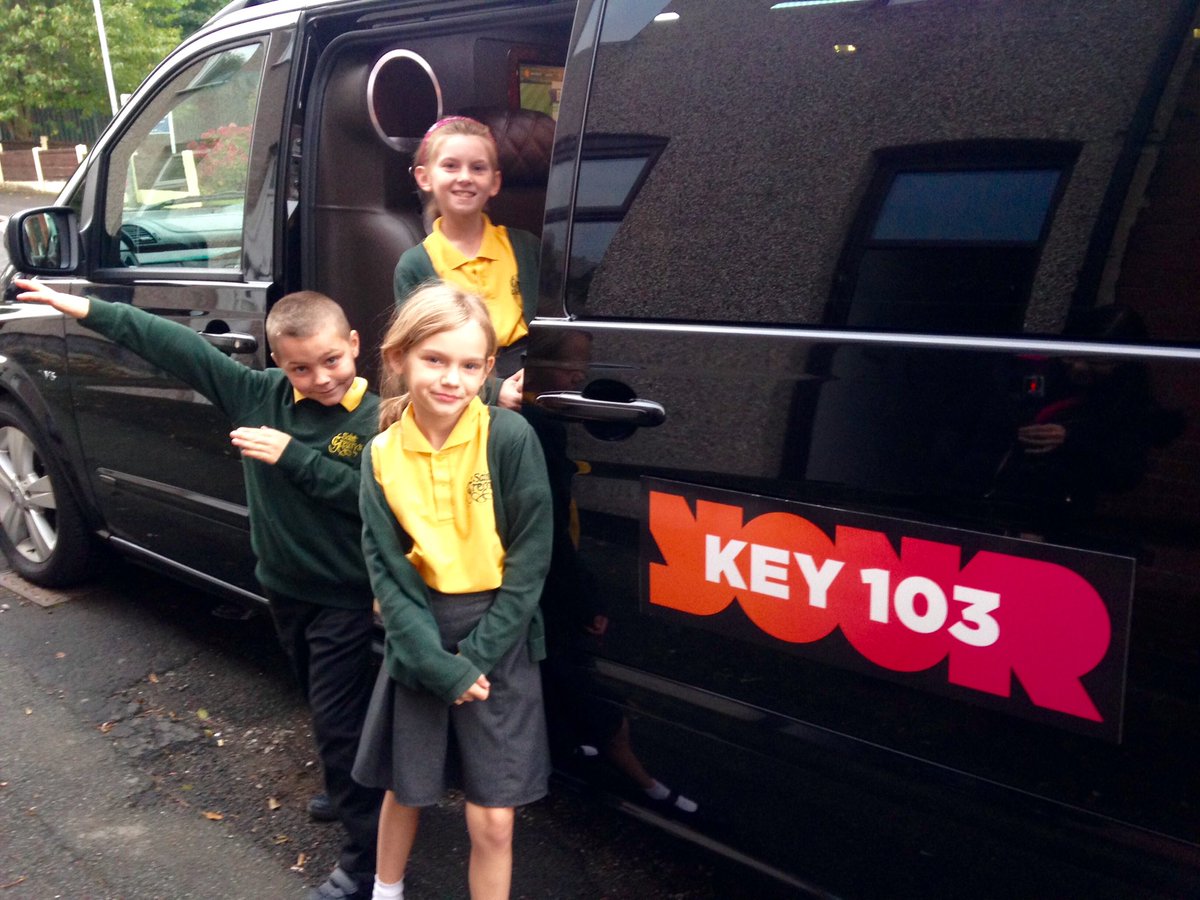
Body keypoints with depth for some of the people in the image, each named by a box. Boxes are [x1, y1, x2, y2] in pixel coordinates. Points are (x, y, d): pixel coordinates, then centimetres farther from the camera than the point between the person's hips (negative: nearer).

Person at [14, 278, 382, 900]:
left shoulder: (375, 421, -17)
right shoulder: (259, 394, -4)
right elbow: (178, 346, -4)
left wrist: (292, 456, -28)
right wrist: (86, 309, -4)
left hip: (345, 600, -6)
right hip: (285, 588, 6)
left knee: (337, 722, -2)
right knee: (324, 708, 23)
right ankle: (352, 792, 47)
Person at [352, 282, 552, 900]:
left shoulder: (509, 437, -14)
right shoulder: (383, 453, -6)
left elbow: (530, 559, -12)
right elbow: (384, 570, -6)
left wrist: (476, 656, -13)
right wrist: (438, 664, -14)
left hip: (497, 640, -2)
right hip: (418, 640, 3)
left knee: (492, 819, 3)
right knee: (404, 790, 20)